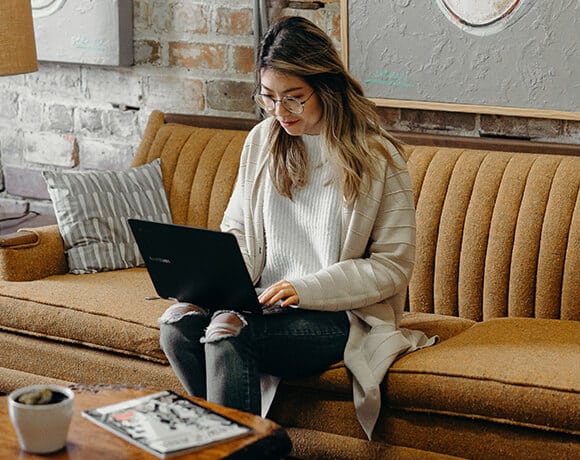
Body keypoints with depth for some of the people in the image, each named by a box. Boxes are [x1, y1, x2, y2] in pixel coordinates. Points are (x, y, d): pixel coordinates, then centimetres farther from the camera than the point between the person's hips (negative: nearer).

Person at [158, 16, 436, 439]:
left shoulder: (377, 157, -7)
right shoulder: (263, 140, 9)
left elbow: (394, 265, -8)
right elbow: (236, 231, 17)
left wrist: (306, 288, -19)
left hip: (339, 314, -5)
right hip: (265, 303, 5)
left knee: (227, 331, -30)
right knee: (177, 322, -23)